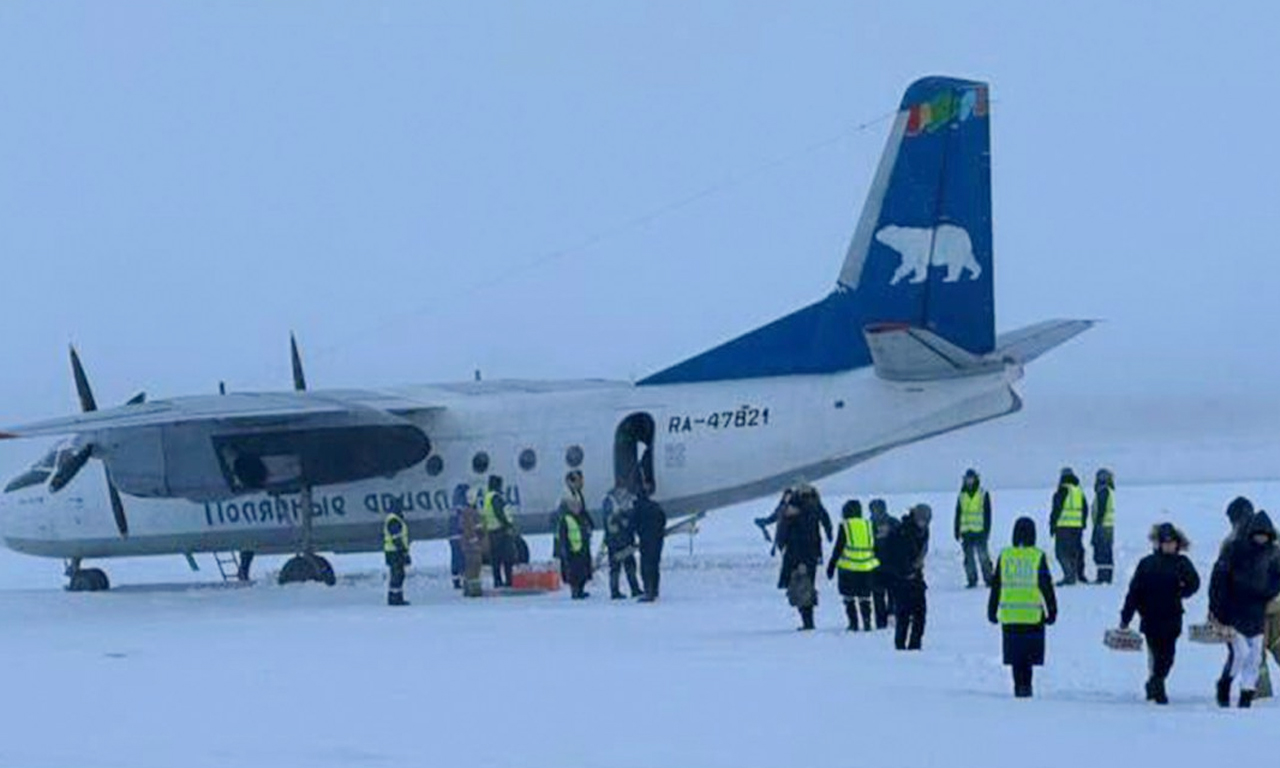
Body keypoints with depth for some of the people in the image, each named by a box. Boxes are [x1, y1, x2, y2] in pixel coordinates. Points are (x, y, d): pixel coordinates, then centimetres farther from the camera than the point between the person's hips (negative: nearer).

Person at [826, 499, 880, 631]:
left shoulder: (844, 527, -5)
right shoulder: (869, 525, 5)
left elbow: (838, 548, -5)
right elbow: (875, 547, 11)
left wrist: (831, 565, 3)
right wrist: (877, 569, 19)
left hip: (848, 567, -3)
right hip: (867, 568, 3)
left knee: (849, 597, 7)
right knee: (864, 597, 11)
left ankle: (853, 623, 4)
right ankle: (867, 621, 3)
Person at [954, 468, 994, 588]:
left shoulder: (983, 494, 2)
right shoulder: (962, 496, 11)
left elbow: (987, 513, 2)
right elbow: (958, 514, 15)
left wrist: (987, 529, -6)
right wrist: (957, 531, 10)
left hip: (979, 531, -3)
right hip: (966, 532, 3)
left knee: (983, 556, -6)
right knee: (968, 557, 3)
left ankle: (988, 579, 1)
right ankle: (972, 580, 9)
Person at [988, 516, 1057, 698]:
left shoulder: (1004, 556, 3)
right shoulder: (1038, 557, -5)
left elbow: (995, 586, 8)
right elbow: (1047, 586, -3)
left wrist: (992, 611, 16)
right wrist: (1052, 611, 5)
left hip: (1009, 616, 2)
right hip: (1033, 615, -2)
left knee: (1015, 655, 9)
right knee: (1029, 655, 4)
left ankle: (1019, 685, 5)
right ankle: (1025, 684, -7)